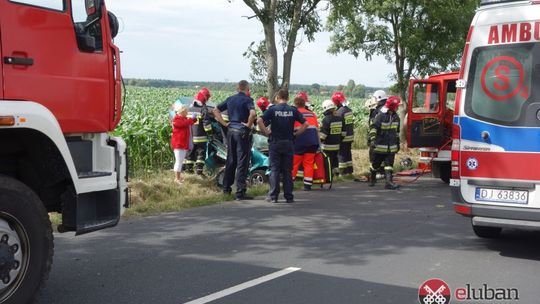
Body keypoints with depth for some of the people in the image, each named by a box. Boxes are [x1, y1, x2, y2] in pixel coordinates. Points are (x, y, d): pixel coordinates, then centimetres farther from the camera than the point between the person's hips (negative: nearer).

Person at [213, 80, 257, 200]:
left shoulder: (230, 99, 10)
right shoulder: (247, 100, -10)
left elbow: (215, 110, 13)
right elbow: (253, 113, -28)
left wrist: (224, 123, 10)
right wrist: (249, 124, -13)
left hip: (231, 130, 6)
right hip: (242, 132, -6)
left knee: (230, 160, 17)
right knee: (242, 162, -2)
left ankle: (226, 188, 25)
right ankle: (240, 192, -3)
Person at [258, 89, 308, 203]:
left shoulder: (272, 109, -3)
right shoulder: (293, 110, 2)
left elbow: (260, 121, -15)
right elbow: (305, 123, -2)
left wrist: (266, 132, -4)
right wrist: (296, 133, 5)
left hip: (275, 142, -1)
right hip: (289, 143, 1)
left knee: (274, 169, 4)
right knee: (288, 170, 6)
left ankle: (273, 196, 2)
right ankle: (289, 196, 7)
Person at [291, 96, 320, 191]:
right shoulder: (312, 114, 16)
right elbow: (317, 129, 16)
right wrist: (317, 143, 19)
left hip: (299, 141, -3)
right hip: (313, 141, 4)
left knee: (294, 162, 6)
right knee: (309, 163, 8)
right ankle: (308, 185, 5)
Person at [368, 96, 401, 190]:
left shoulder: (396, 117, 7)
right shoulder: (380, 116, -15)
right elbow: (373, 128, -20)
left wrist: (398, 143, 22)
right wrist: (372, 140, -30)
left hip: (391, 147, 5)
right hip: (380, 146, -5)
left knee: (389, 165, -3)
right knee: (376, 164, 9)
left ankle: (389, 182, -7)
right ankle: (372, 179, 31)